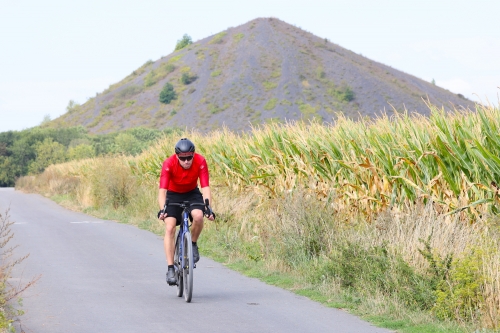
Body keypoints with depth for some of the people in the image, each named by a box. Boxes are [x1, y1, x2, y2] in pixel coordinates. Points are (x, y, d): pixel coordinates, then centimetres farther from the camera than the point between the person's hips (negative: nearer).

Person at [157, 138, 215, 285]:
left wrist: (208, 207, -42)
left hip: (192, 194, 1)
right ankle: (170, 269, -16)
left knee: (198, 216, -31)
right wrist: (162, 209, -48)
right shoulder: (169, 164, -28)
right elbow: (162, 190, -33)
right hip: (173, 195, -1)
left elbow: (205, 187, -28)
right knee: (169, 228, -19)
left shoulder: (200, 162, -25)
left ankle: (193, 244, -2)